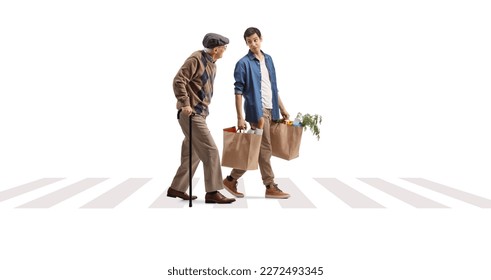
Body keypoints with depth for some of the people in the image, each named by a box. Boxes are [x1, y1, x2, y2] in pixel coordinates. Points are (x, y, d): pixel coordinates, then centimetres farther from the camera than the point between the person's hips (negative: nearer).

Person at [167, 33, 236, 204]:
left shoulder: (211, 65, 16)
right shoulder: (196, 59, -11)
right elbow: (179, 80, -17)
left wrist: (204, 108, 15)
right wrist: (185, 104, -22)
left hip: (199, 114, 10)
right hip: (191, 114, -10)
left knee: (192, 154, 13)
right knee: (210, 151, -10)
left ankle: (176, 188, 23)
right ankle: (212, 192, -6)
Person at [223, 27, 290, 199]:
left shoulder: (268, 59, 13)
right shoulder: (243, 63, -8)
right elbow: (238, 91, -11)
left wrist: (282, 108, 16)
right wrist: (240, 117, -17)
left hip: (271, 110, 7)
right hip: (257, 111, -7)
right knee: (265, 149, -2)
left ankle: (232, 179, 18)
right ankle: (270, 187, 8)